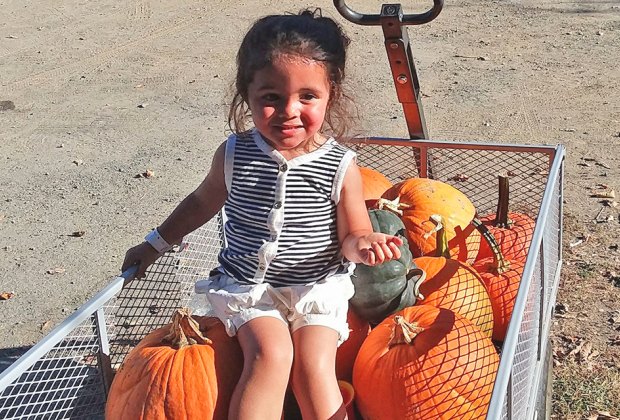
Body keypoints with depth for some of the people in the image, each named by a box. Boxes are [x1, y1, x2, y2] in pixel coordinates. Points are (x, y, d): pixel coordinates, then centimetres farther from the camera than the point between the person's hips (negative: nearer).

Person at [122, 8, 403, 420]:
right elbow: (203, 202, 12)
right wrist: (156, 244, 18)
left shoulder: (341, 167, -12)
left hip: (316, 288, 0)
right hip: (248, 286, 1)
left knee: (314, 366, -17)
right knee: (271, 353, -23)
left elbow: (350, 235, -1)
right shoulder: (234, 155, -8)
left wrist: (361, 243, -26)